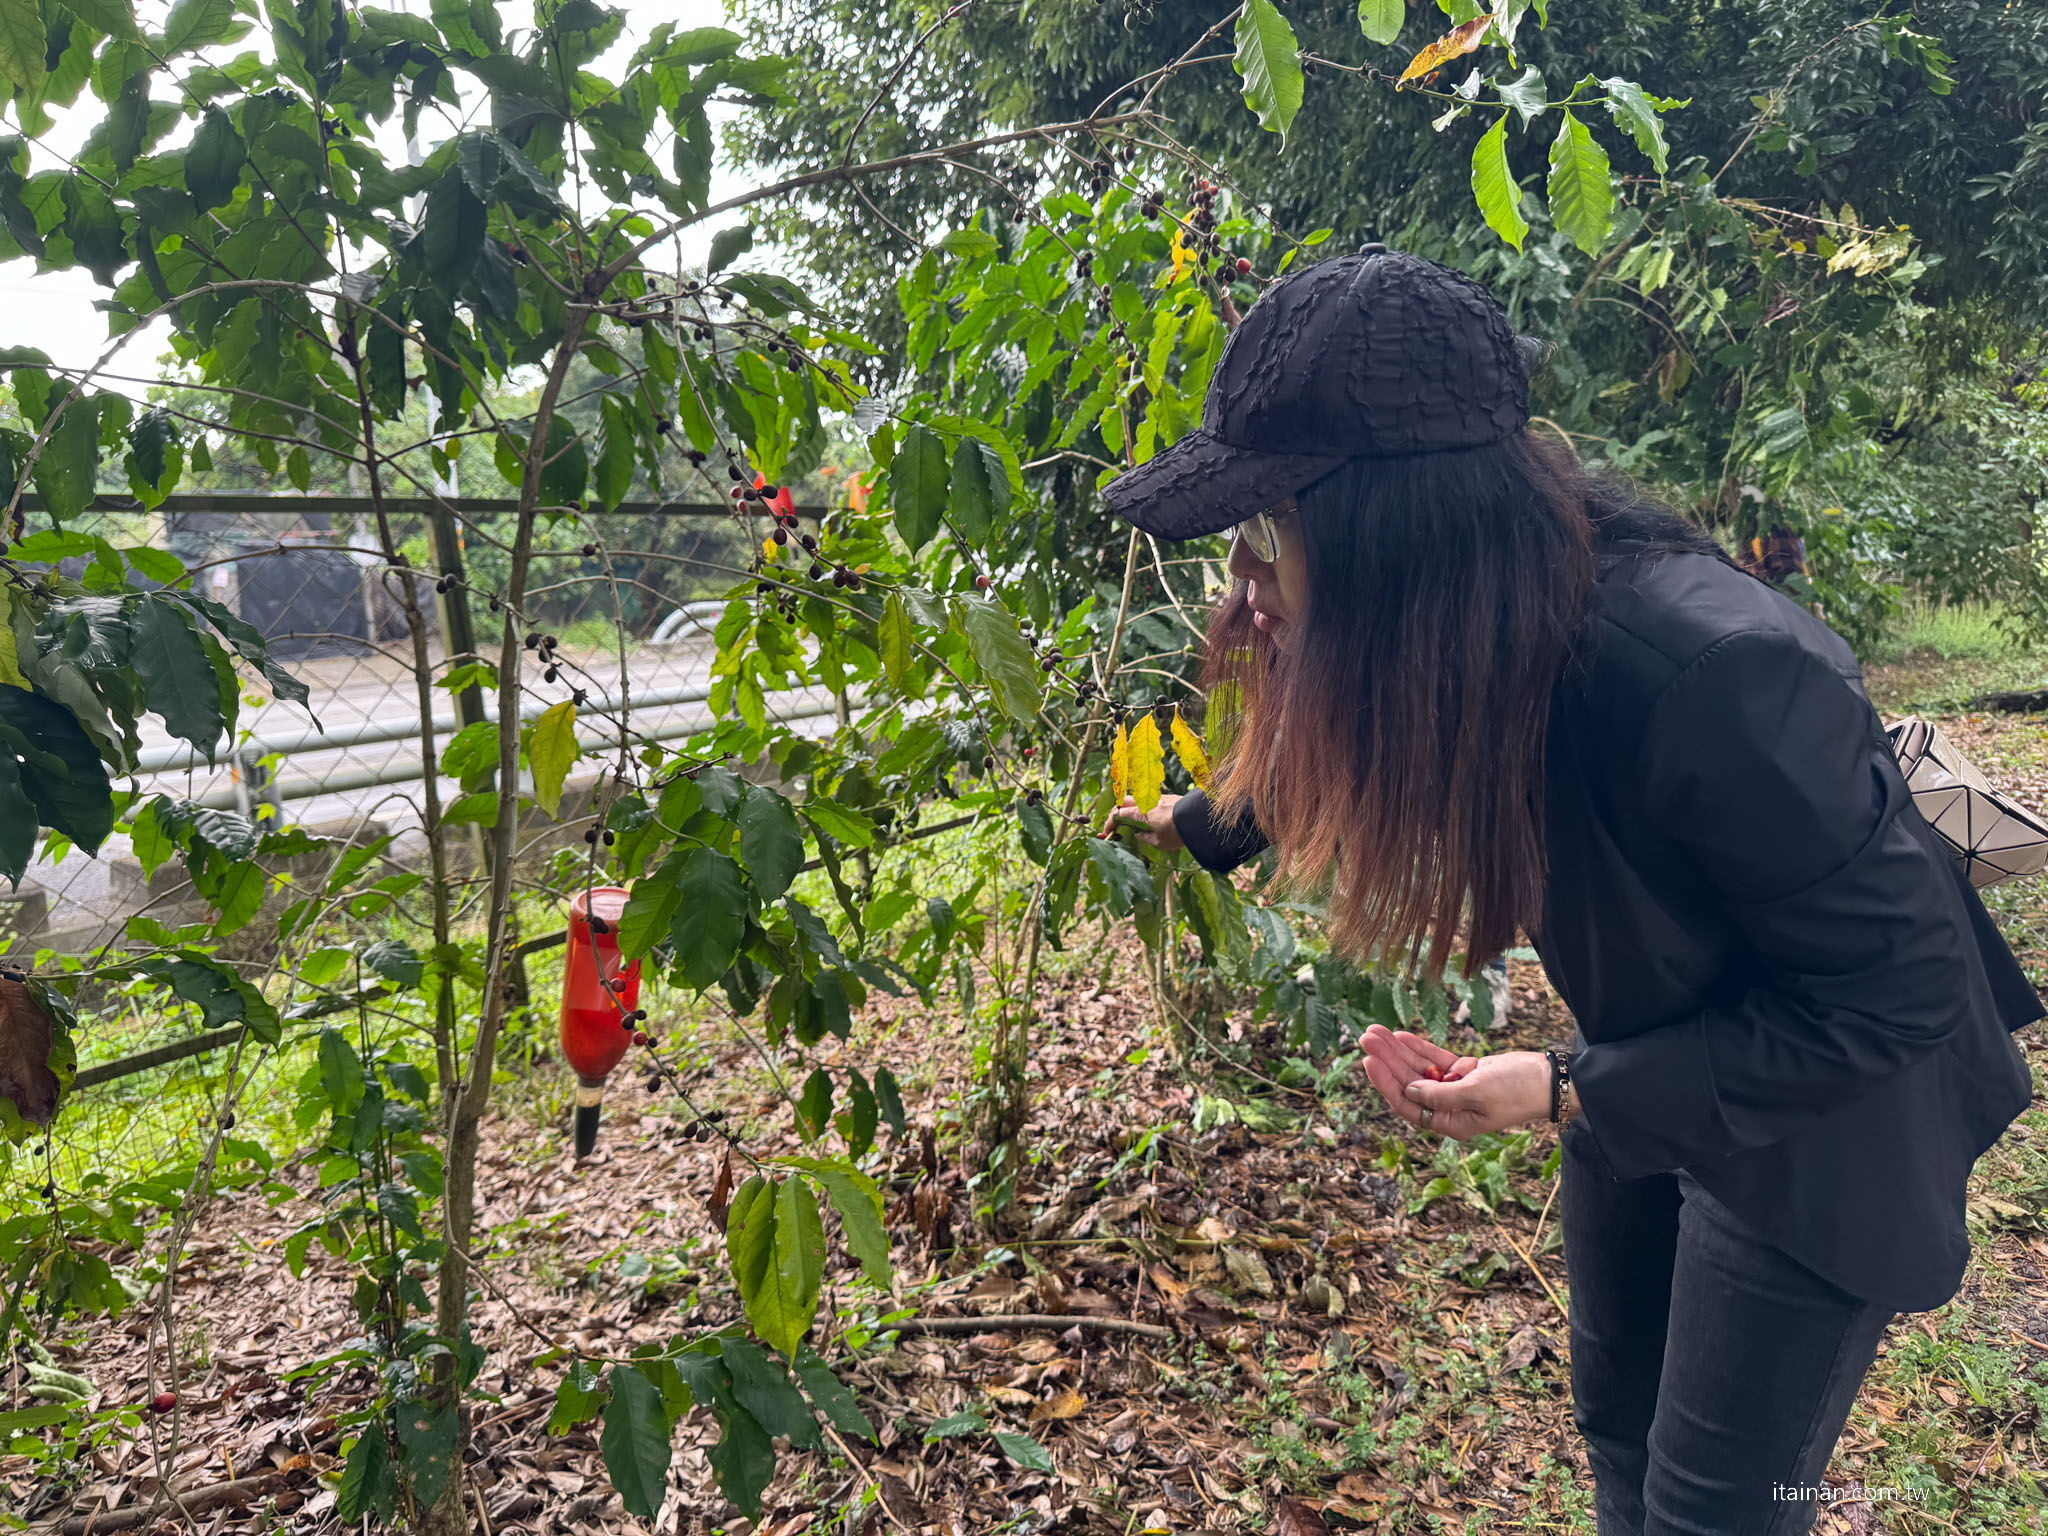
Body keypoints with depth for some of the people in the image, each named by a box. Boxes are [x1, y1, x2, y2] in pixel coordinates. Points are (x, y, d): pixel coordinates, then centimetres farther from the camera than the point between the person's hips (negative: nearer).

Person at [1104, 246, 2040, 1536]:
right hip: (1644, 1064, 6)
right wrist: (1192, 822, 21)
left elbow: (1893, 991, -27)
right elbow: (1341, 750, 8)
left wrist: (1569, 1092, -26)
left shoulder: (1709, 675, -40)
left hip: (1821, 1113, -6)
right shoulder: (1456, 611, -17)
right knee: (1617, 1424, 23)